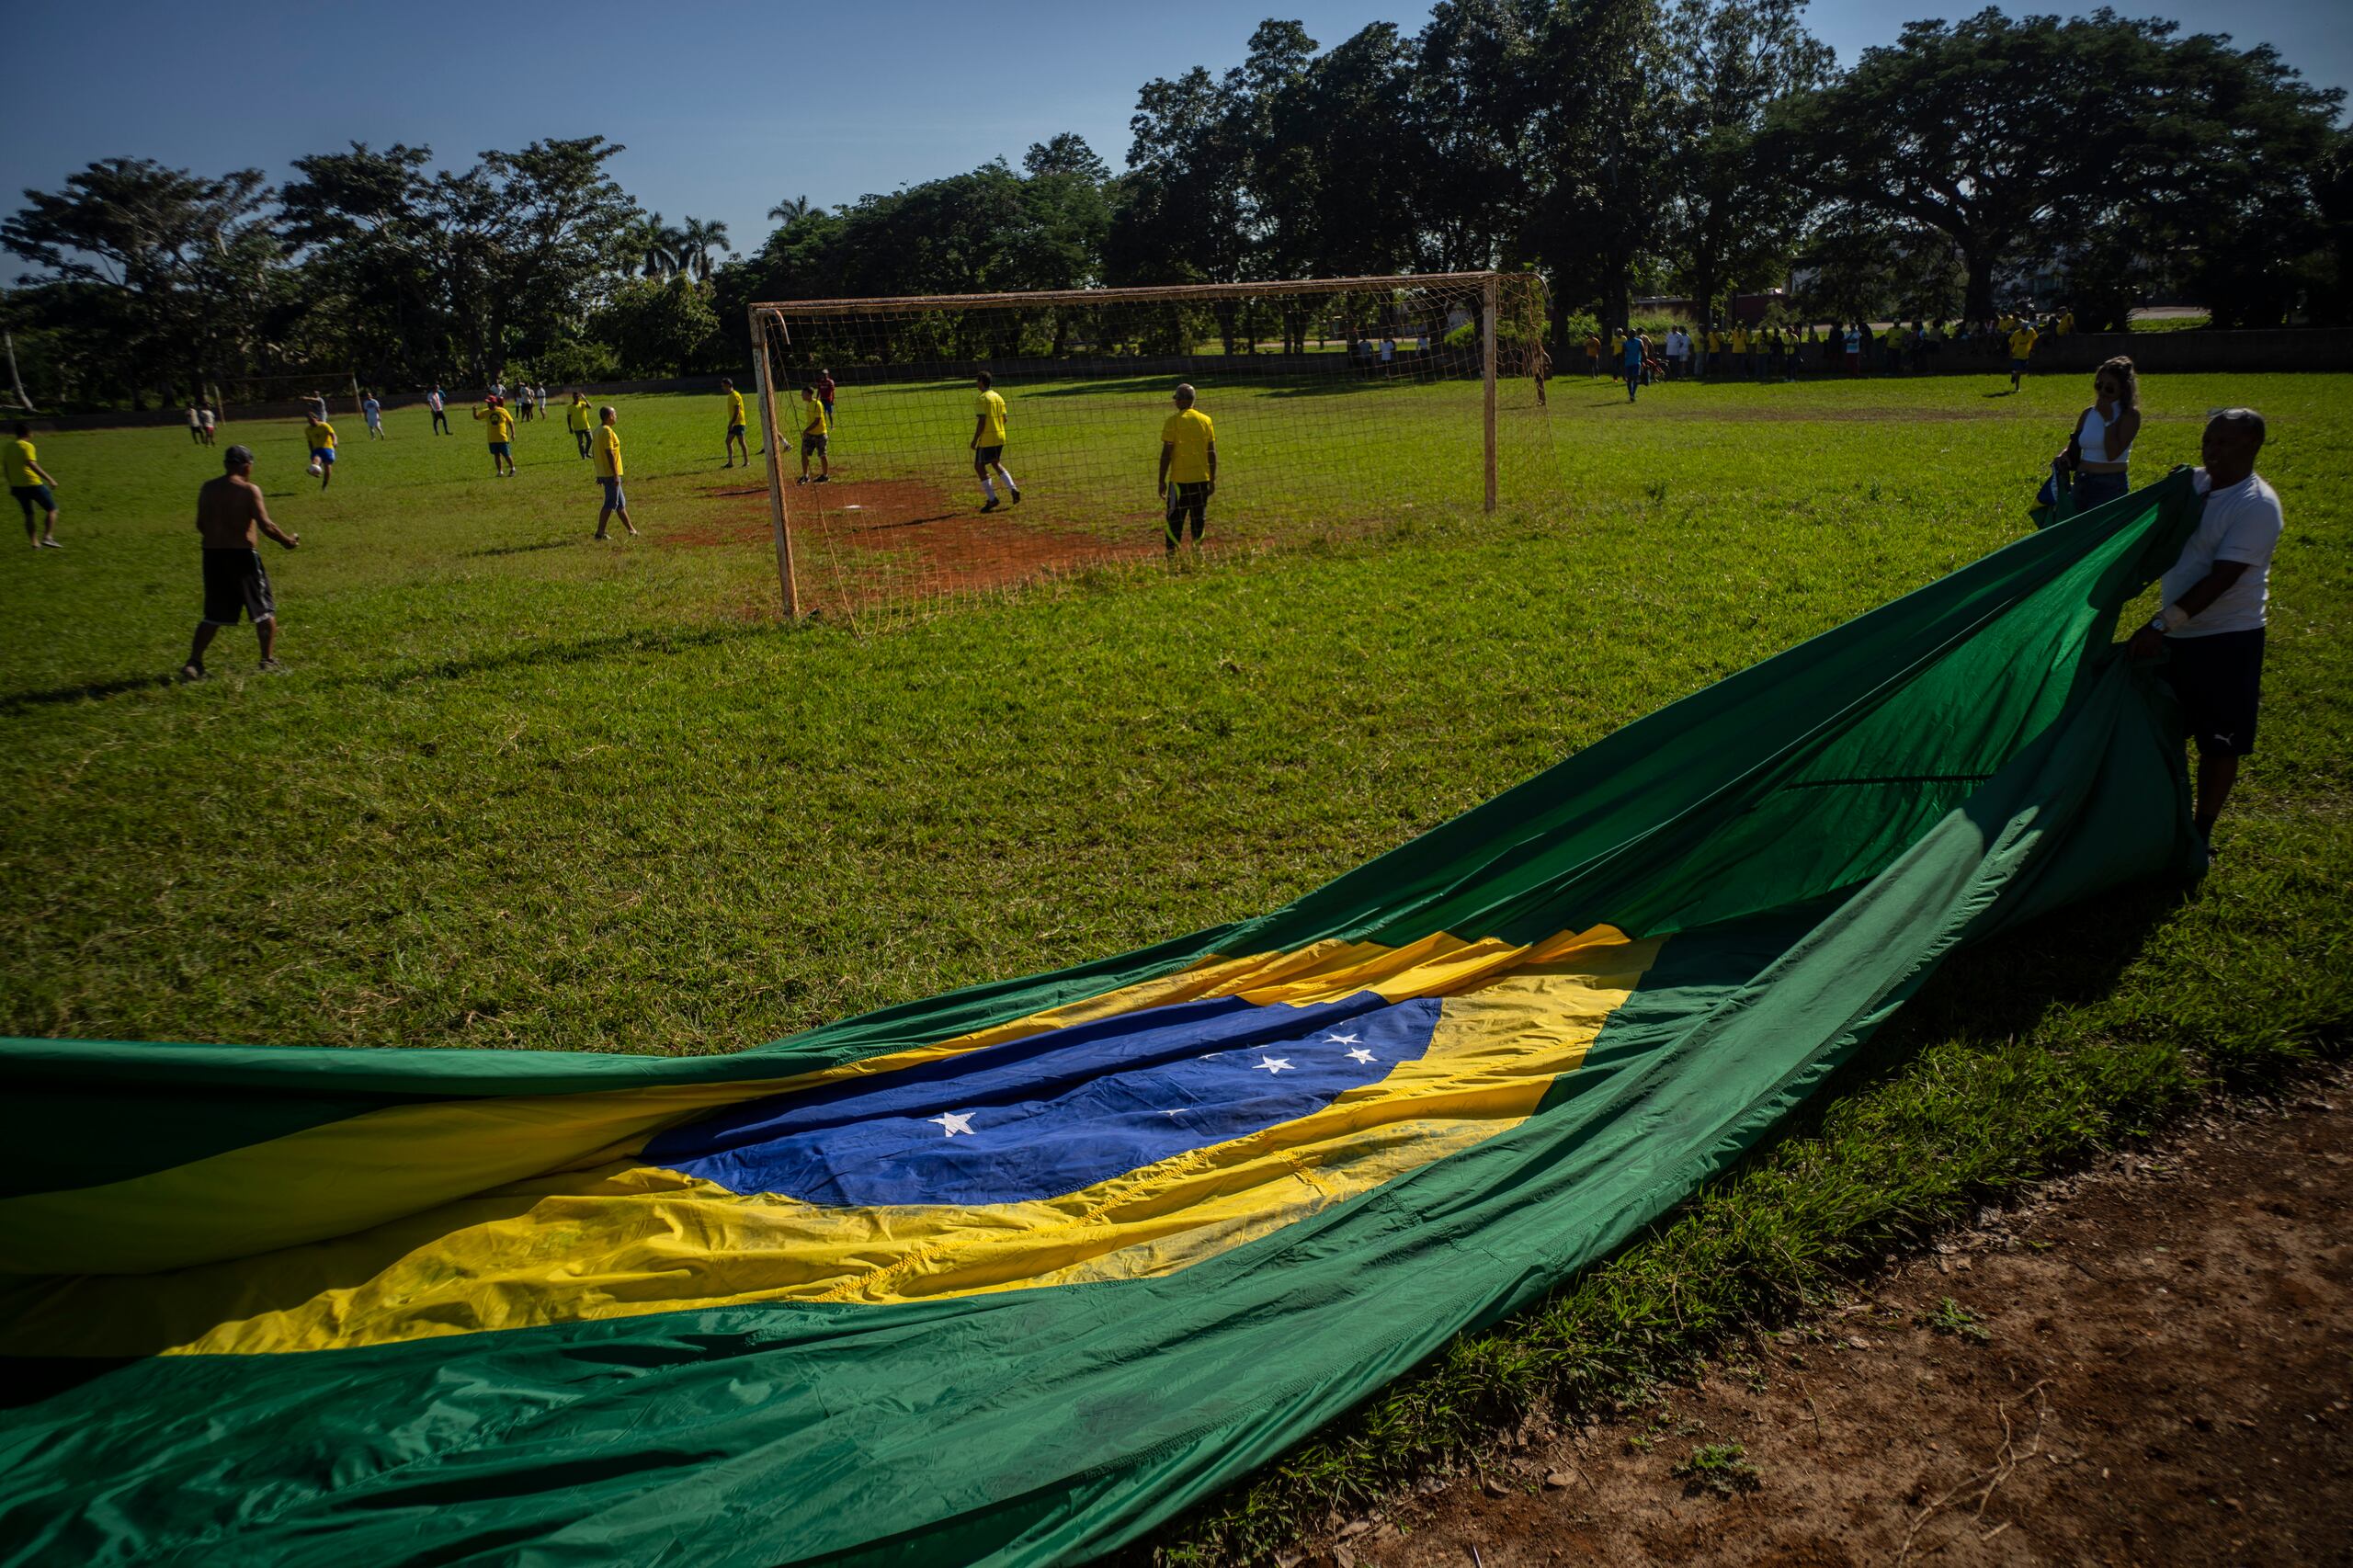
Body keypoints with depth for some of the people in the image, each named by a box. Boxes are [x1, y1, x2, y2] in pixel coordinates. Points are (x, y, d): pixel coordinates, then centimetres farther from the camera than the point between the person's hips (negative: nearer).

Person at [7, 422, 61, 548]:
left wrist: (11, 484, 27)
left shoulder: (9, 447, 12)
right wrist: (49, 479, -25)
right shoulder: (27, 446, -11)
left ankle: (35, 543, 13)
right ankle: (47, 537, -9)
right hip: (32, 484, -7)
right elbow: (32, 465, -23)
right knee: (52, 510, 3)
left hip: (16, 486, 7)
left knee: (28, 514, 16)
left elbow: (5, 465, 18)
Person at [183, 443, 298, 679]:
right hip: (243, 554, -5)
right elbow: (266, 525, -15)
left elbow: (201, 525, 10)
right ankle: (268, 660, 12)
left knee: (213, 615, 13)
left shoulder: (208, 489, 6)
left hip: (213, 554, 5)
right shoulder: (249, 490, -9)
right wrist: (288, 540, 0)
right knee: (265, 610, 11)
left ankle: (193, 664, 7)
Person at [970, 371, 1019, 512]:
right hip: (1000, 437, 8)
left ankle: (992, 499, -2)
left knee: (979, 466, 3)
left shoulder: (981, 399, -13)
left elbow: (982, 421, -19)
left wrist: (975, 440, -14)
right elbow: (1004, 418, 11)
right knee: (996, 464, 23)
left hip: (986, 439, -8)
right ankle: (1013, 489, 6)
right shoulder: (998, 397, 10)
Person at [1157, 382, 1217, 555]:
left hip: (1179, 479, -3)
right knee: (1199, 517, 11)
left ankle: (1171, 554, -2)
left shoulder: (1173, 421, -7)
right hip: (1202, 478, 4)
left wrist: (1162, 481, -3)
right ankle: (1197, 549, 11)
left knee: (1175, 518, 2)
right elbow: (1212, 452, 7)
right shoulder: (1206, 420, 5)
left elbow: (1166, 453, -9)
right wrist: (1212, 480, 14)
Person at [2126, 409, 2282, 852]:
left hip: (2228, 642, -7)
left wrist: (2162, 624, -30)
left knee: (2219, 744, 3)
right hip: (2178, 636, 8)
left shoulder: (2258, 506, -19)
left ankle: (2202, 834, 15)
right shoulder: (2193, 482, 3)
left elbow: (2221, 579, -25)